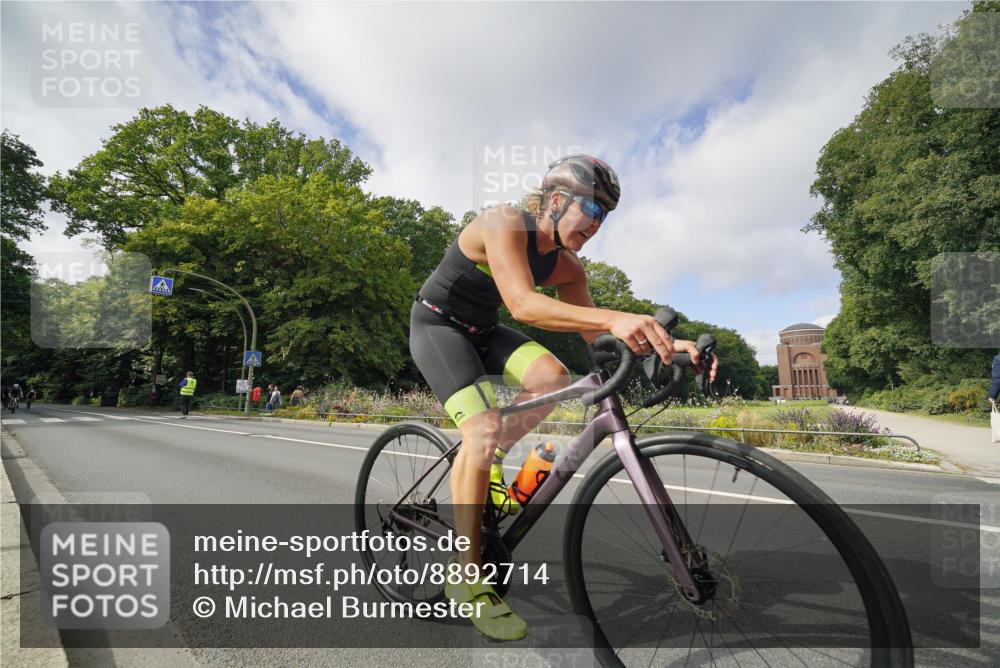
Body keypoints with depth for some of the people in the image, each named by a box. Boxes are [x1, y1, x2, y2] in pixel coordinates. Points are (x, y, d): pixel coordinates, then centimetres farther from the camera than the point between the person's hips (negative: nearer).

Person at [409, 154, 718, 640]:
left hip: (480, 330, 6)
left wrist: (662, 343, -23)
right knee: (484, 426, -25)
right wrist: (613, 316, -50)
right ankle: (466, 578, -12)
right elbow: (522, 305, -40)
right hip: (436, 324, -6)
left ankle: (489, 463, 4)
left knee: (553, 377, -20)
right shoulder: (505, 224, -24)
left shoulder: (567, 268, -4)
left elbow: (594, 336, -7)